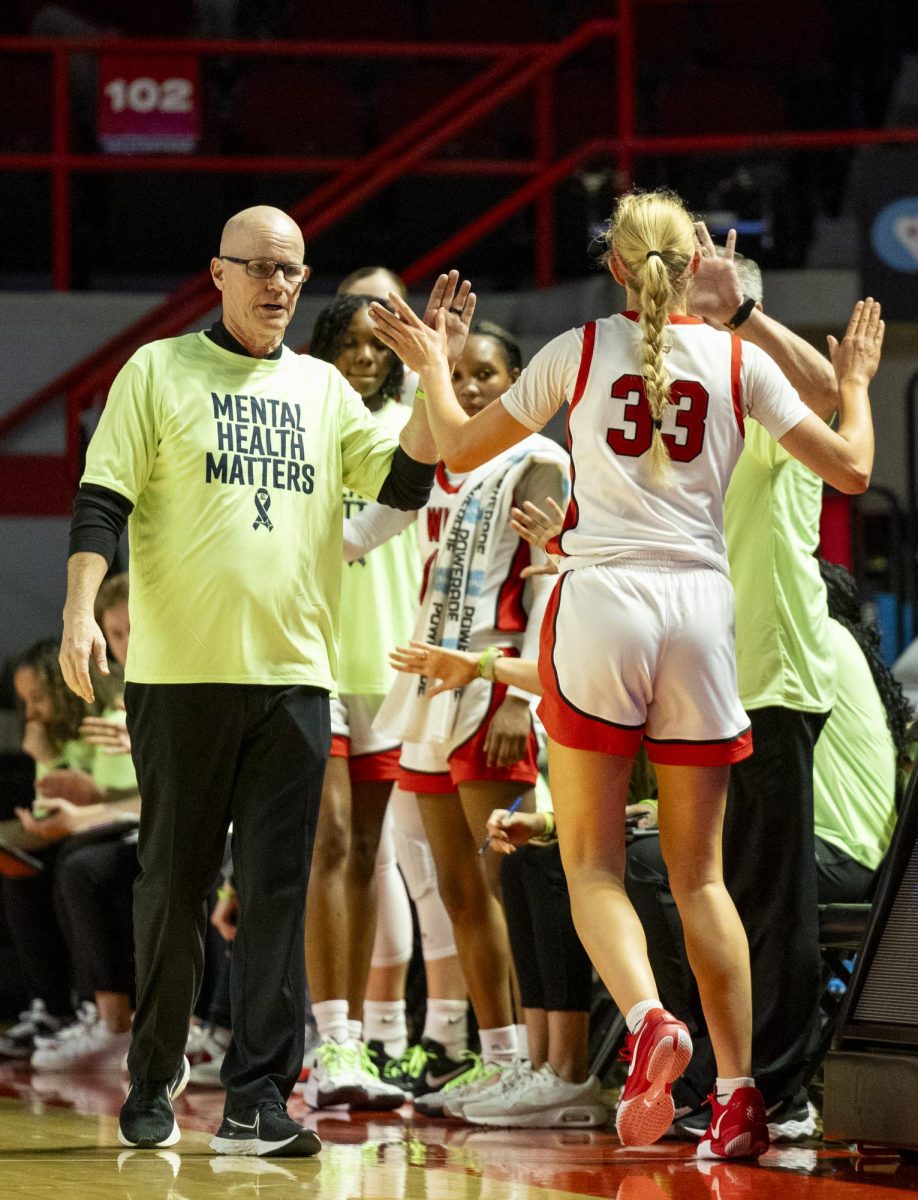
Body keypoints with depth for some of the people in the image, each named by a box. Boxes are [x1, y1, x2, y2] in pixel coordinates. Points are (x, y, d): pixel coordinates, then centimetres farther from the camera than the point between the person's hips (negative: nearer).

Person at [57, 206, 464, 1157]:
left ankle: (256, 1100, -3)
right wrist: (80, 613, -14)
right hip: (179, 674, -3)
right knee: (173, 883, 4)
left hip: (294, 675, 3)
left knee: (276, 891, -3)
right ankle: (155, 1077, 20)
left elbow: (402, 482, 7)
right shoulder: (158, 372, 4)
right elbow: (101, 502, -1)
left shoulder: (321, 388, 15)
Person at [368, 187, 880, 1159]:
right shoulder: (737, 360, 6)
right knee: (698, 872, 9)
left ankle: (649, 1021, -26)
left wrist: (432, 368, 32)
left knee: (593, 862, 2)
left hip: (600, 603, -2)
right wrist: (856, 380, 24)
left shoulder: (579, 351, 4)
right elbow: (850, 468, 6)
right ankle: (739, 1093, 2)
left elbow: (461, 449, 13)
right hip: (701, 606, 2)